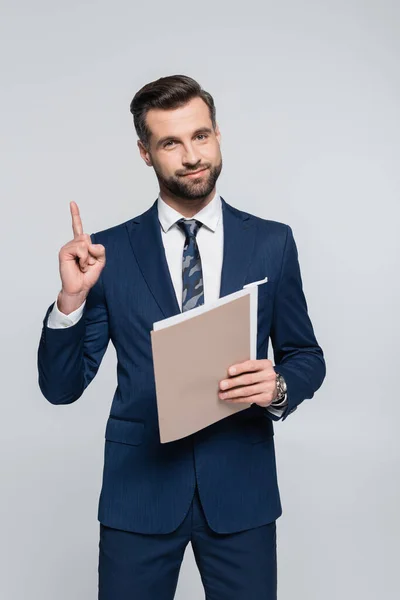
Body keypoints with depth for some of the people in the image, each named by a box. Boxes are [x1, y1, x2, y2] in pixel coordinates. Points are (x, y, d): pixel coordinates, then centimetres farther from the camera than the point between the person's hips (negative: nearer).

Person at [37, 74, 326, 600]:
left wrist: (279, 387, -15)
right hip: (139, 488, 0)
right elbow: (61, 388, -2)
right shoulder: (109, 252, -3)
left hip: (240, 484, 1)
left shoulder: (272, 242, 0)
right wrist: (71, 298, -19)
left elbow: (307, 356, 8)